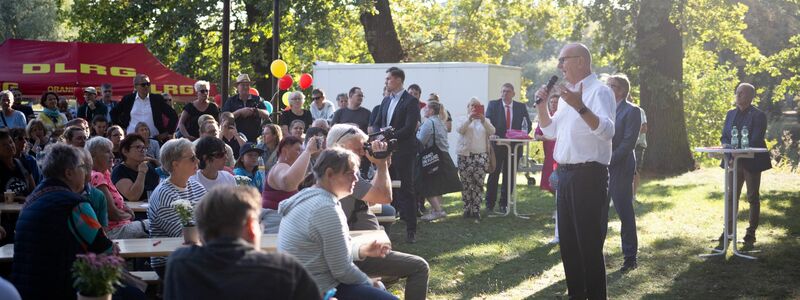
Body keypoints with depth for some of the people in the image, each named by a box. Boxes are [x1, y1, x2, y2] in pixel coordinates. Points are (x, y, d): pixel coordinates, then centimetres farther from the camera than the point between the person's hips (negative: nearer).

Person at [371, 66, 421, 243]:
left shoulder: (411, 101, -7)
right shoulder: (386, 101, 16)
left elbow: (409, 129, -16)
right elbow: (376, 124, 17)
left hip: (402, 152, -7)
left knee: (406, 191, -3)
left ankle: (411, 230, 2)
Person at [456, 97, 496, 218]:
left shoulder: (485, 121, 16)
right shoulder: (463, 120, 13)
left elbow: (492, 131, -3)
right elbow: (460, 130, -8)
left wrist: (483, 120, -19)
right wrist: (469, 119, -21)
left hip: (481, 155, 1)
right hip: (465, 155, -1)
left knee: (479, 183, -4)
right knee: (466, 184, 0)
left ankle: (476, 209, 0)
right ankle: (467, 209, 7)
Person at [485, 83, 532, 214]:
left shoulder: (521, 107, 6)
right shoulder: (493, 105, 1)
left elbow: (528, 124, 7)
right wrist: (492, 134, -22)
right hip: (497, 144, -2)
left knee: (509, 176, 7)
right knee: (494, 174, 3)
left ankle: (504, 203, 17)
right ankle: (490, 204, 11)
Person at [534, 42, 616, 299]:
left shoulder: (599, 92, -12)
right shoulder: (567, 94, 15)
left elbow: (607, 131, -26)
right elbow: (550, 132, 23)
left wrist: (580, 107, -38)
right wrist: (542, 105, 8)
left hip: (589, 176, -9)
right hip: (565, 174, 9)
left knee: (589, 245, -5)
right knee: (568, 243, 14)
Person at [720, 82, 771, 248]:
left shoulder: (758, 115, -8)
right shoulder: (731, 114, 11)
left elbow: (755, 141, -16)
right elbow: (724, 136, 10)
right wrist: (729, 147, -12)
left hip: (751, 162, -6)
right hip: (734, 161, 6)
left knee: (753, 198, 3)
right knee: (732, 197, 8)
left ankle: (751, 234, 8)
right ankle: (729, 230, 14)